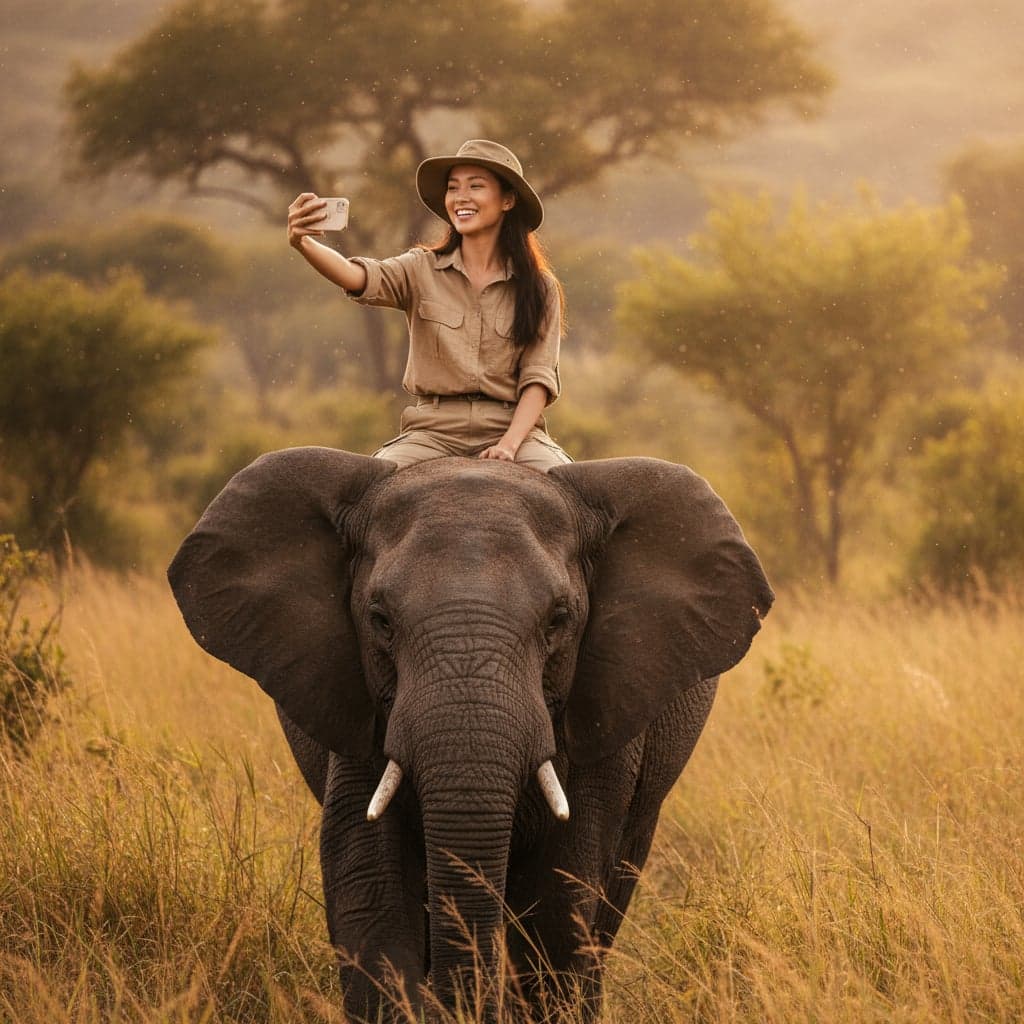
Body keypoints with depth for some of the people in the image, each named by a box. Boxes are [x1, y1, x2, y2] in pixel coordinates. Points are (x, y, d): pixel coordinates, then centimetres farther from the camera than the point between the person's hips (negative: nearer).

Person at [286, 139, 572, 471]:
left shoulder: (540, 288, 7)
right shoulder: (422, 271, 5)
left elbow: (538, 377, 1)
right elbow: (357, 277, -14)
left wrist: (509, 443, -16)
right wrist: (303, 244, -36)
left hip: (511, 428, 0)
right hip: (434, 429, 0)